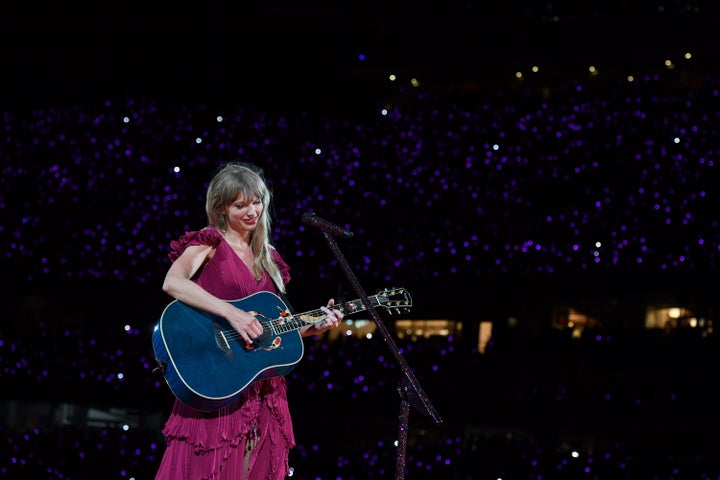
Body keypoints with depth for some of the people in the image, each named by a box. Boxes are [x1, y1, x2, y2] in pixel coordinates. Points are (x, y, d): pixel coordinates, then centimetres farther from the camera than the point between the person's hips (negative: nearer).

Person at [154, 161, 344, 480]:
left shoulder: (266, 258, 18)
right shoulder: (209, 243, -1)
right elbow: (172, 283, -22)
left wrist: (314, 327, 3)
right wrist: (232, 313, -27)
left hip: (262, 390, 6)